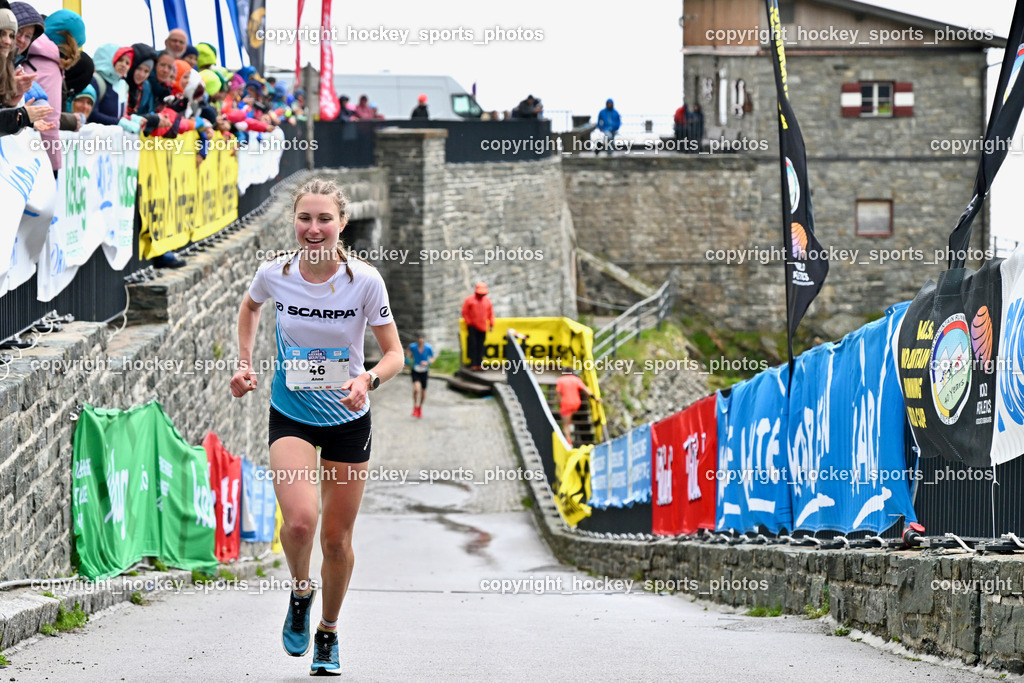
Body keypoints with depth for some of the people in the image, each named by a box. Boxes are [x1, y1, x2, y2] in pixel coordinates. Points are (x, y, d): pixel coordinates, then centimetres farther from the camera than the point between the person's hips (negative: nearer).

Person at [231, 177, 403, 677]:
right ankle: (300, 592, 8)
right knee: (300, 519, -24)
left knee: (337, 537, 7)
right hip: (291, 415, 0)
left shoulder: (365, 280, -16)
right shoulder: (274, 274, -12)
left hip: (348, 419, 0)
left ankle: (328, 632, 32)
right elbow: (249, 307, 14)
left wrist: (368, 380, -29)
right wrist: (244, 364, 4)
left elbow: (394, 354, -9)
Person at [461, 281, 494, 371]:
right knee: (473, 345, -7)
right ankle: (473, 364, -7)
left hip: (483, 327, 3)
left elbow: (491, 313, 16)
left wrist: (491, 324, 8)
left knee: (480, 346, 4)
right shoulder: (469, 299, 0)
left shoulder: (487, 300, 10)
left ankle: (479, 364, 7)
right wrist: (468, 323, -5)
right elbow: (465, 313, 2)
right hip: (473, 326, -3)